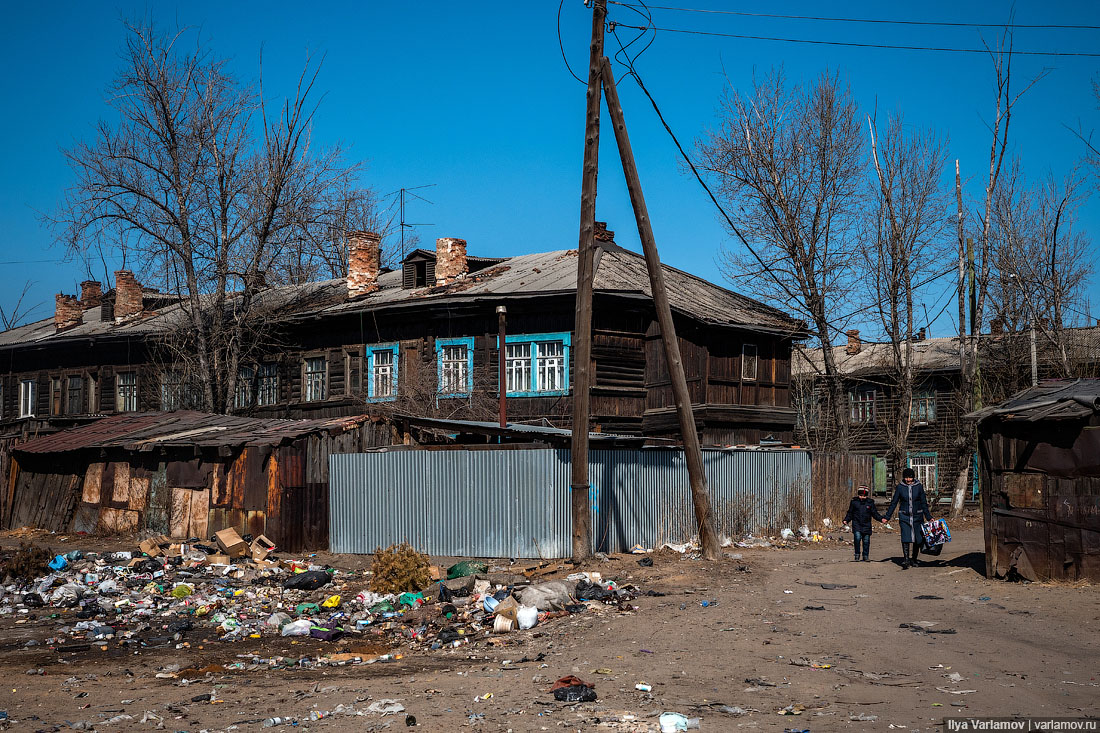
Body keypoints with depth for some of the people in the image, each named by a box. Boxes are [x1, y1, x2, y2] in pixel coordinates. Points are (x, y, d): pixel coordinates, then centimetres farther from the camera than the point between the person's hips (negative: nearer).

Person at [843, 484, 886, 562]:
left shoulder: (870, 503, 5)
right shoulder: (854, 502, 3)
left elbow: (875, 513, 8)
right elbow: (850, 513, 9)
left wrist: (881, 519, -6)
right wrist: (846, 520, -4)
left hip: (866, 525, 2)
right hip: (856, 524, -2)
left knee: (866, 541, 5)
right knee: (857, 538, -18)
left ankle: (866, 556, 21)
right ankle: (857, 556, -6)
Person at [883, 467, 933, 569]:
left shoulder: (919, 486, 0)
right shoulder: (900, 487, -1)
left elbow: (924, 503, 7)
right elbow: (894, 502, 5)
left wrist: (929, 517, 6)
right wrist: (887, 517, 3)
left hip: (917, 516, 1)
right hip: (904, 516, -1)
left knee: (918, 539, 4)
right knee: (905, 537, -15)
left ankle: (914, 559, 19)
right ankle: (906, 560, -19)